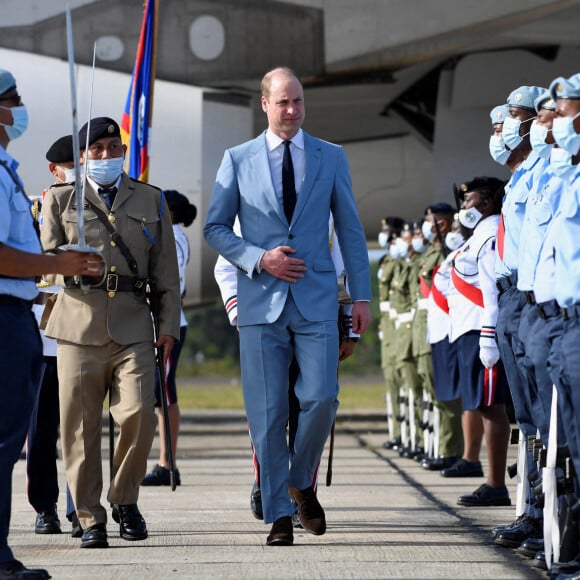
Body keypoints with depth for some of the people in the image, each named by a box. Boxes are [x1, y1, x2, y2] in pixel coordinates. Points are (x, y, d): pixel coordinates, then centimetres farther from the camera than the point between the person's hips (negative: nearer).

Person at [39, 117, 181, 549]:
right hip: (79, 320, 0)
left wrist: (169, 325, 7)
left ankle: (126, 500, 7)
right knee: (80, 424, -2)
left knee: (138, 413, -14)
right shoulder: (61, 200, 15)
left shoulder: (151, 201, 17)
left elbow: (166, 271, 15)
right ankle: (90, 518, 7)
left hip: (132, 323, 0)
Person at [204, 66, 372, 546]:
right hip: (261, 302, 0)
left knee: (320, 398, -12)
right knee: (267, 413, -2)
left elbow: (351, 229, 11)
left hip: (316, 300, 0)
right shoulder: (238, 160, 7)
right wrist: (259, 259, -9)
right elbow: (216, 228, 7)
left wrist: (361, 295, 5)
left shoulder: (331, 158, 10)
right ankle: (279, 514, 5)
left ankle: (302, 483, 14)